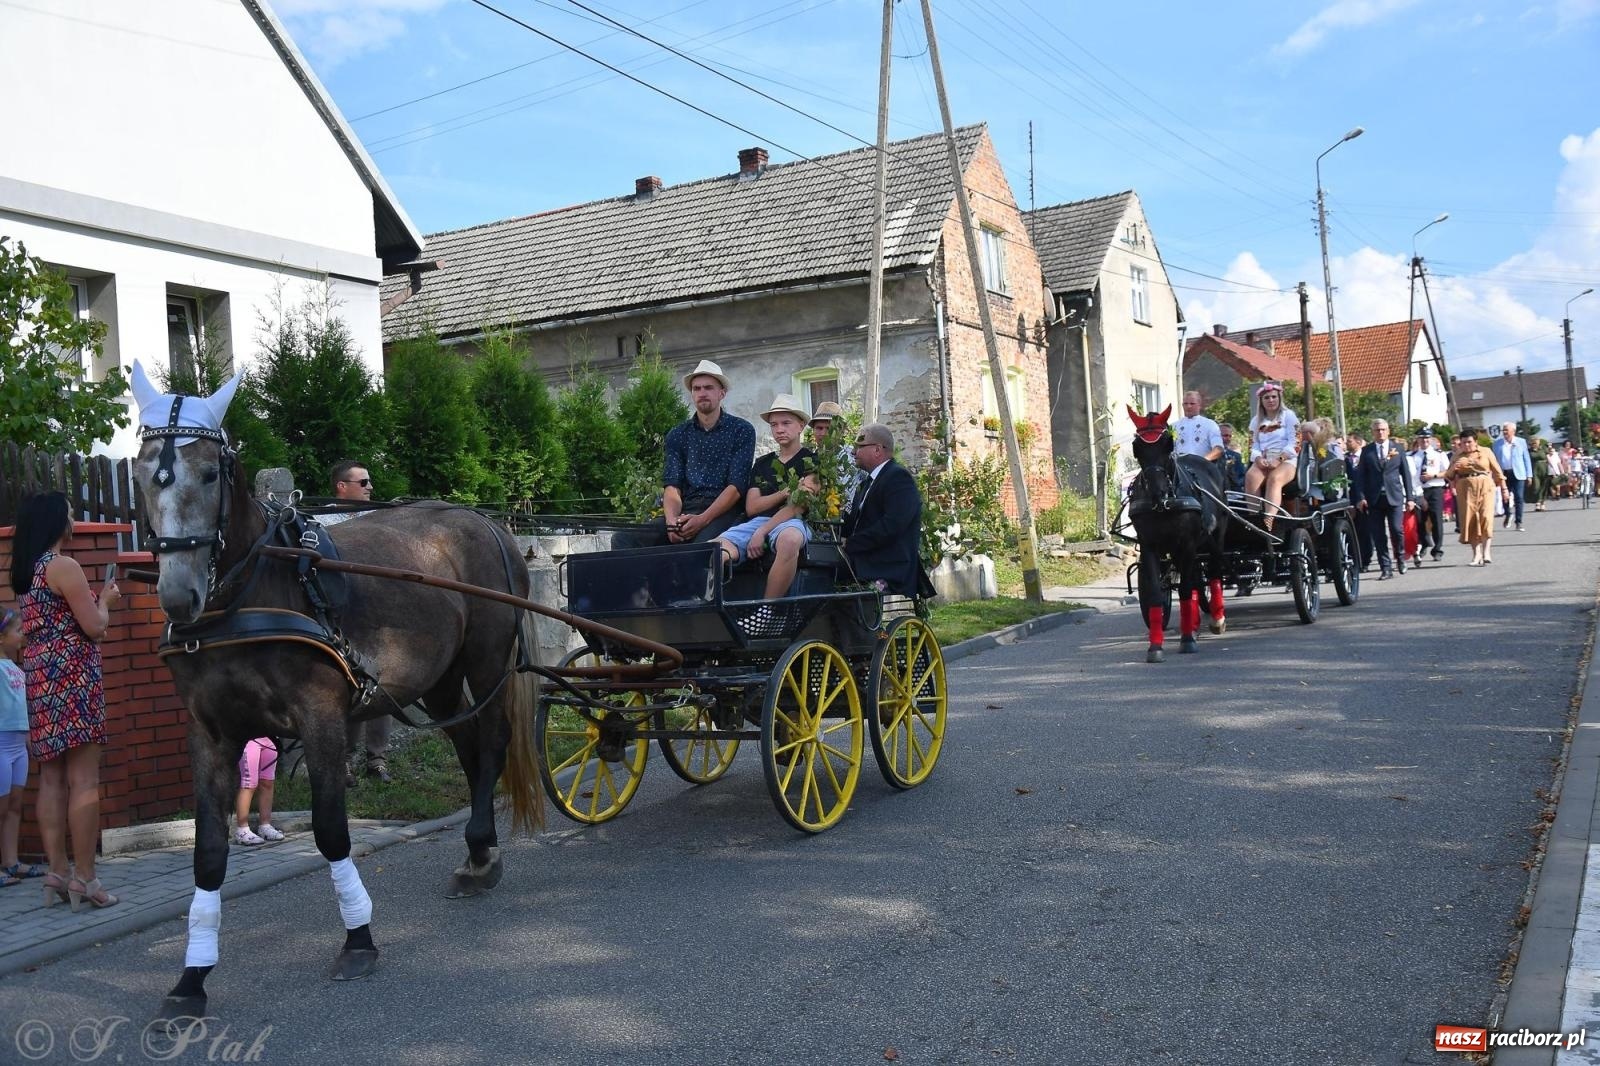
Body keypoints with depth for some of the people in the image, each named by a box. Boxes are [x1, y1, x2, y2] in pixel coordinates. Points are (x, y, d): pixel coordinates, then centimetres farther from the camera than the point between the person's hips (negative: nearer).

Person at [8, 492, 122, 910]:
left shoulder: (29, 571, 15)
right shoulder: (65, 566, -11)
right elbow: (94, 626, -13)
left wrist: (95, 601, 20)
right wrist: (106, 600, 5)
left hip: (40, 678, 9)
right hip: (72, 677, -9)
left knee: (52, 778, 8)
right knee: (84, 780, -6)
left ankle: (57, 871, 11)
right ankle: (83, 876, -6)